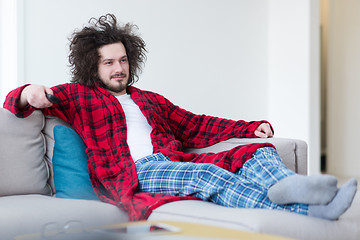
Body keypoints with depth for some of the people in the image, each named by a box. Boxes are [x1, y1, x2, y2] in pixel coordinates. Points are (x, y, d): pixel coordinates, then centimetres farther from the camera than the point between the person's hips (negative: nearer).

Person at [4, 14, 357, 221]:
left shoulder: (150, 100, 33)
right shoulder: (78, 95, 18)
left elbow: (194, 126, 31)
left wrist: (252, 127, 21)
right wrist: (29, 93, -17)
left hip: (173, 162, 7)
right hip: (129, 173, -6)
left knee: (258, 152, -14)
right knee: (207, 174, -35)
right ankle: (300, 211, -55)